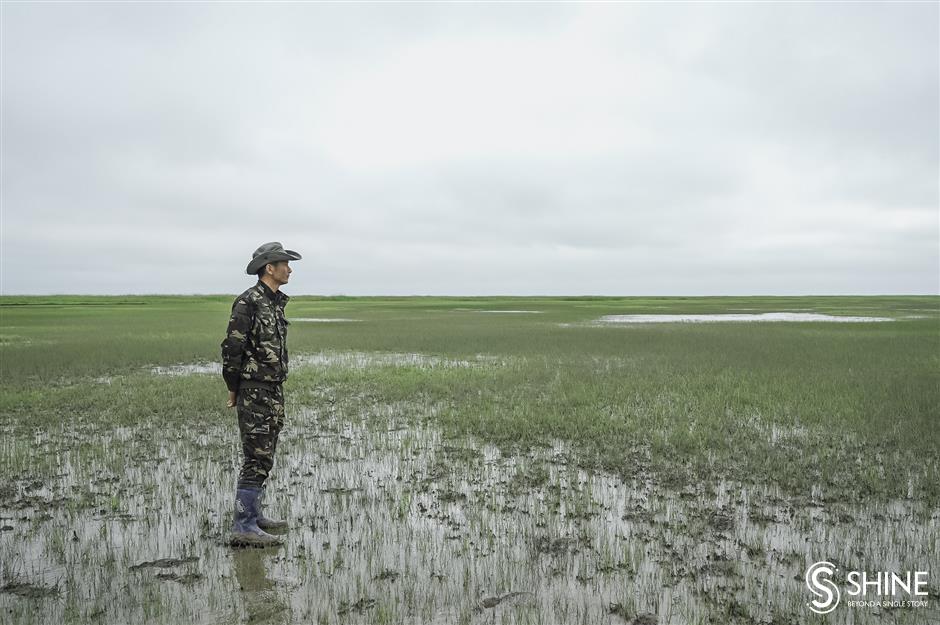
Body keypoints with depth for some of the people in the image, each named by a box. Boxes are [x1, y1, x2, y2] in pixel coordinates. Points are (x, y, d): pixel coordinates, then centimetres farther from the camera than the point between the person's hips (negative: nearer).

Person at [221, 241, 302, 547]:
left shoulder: (276, 302, 13)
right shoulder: (248, 302, -15)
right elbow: (232, 348, -15)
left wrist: (277, 388, 16)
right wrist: (234, 389, -6)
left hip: (274, 392, 9)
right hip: (255, 393, -9)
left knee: (263, 457, 15)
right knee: (257, 459, -8)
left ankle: (253, 515, 26)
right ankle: (243, 528, -2)